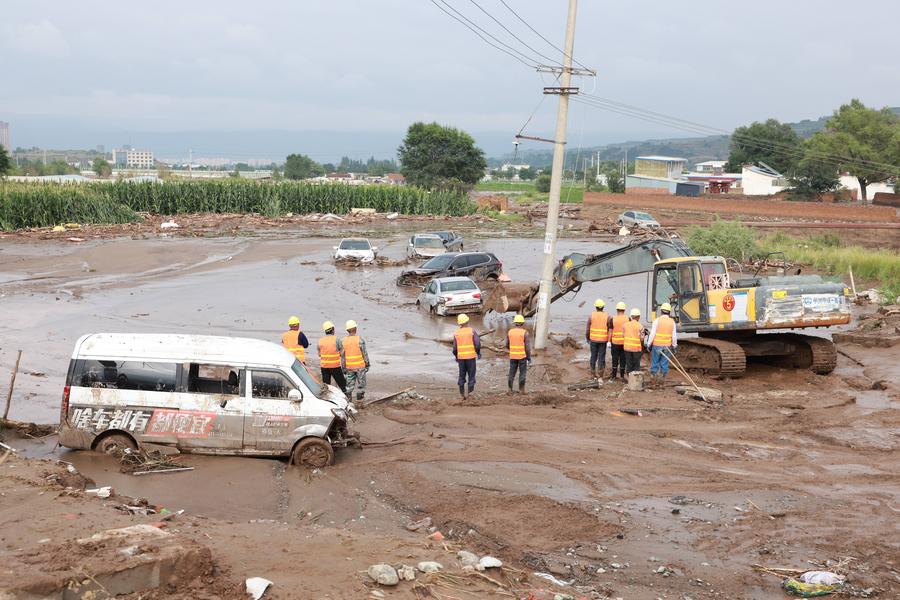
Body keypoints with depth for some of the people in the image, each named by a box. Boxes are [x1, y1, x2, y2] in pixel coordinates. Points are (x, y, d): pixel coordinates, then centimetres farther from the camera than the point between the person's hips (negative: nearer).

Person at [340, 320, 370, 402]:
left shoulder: (342, 340, -2)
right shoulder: (360, 340, -13)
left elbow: (342, 355, 1)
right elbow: (364, 353, -8)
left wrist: (343, 367, 8)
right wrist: (367, 364, 3)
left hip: (349, 366, 3)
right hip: (360, 366, -3)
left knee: (349, 384, 13)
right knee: (361, 383, 7)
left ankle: (348, 397, 13)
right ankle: (360, 397, 9)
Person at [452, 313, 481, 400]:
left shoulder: (456, 333, 2)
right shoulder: (472, 331, -6)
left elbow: (455, 348, 0)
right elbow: (477, 343, -14)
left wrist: (456, 357, 17)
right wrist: (478, 352, 2)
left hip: (461, 357, 2)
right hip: (471, 356, -2)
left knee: (462, 375, 11)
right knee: (471, 374, 6)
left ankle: (462, 393, 8)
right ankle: (469, 392, -2)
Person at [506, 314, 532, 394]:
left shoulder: (510, 332, 0)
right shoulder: (524, 332, -11)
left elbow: (507, 345, 7)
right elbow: (527, 346, -12)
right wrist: (529, 357, -4)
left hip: (513, 356, 3)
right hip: (522, 356, -3)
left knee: (512, 373, 10)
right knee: (522, 373, 6)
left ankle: (510, 389, 7)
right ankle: (521, 390, 5)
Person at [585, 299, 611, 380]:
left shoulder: (591, 316, -6)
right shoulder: (607, 317, -6)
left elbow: (588, 328, -1)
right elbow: (610, 329, -4)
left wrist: (587, 338, 13)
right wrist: (609, 340, 5)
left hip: (593, 339, 1)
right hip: (603, 340, -1)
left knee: (593, 356, 11)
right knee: (601, 357, 4)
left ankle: (593, 373, 16)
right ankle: (600, 375, 2)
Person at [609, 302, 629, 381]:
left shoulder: (613, 319, -6)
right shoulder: (627, 319, -3)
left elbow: (610, 332, -4)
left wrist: (609, 342, 3)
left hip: (615, 342, -1)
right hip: (625, 342, 1)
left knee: (615, 358, 8)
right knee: (623, 359, 7)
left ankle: (613, 375, 12)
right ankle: (622, 376, 10)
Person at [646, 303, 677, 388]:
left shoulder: (657, 320, -9)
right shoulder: (672, 322, 0)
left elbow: (652, 334, -10)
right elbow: (674, 336, 2)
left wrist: (648, 344, -3)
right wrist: (674, 346, 12)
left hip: (657, 345, -3)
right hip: (667, 346, 3)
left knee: (655, 363, 6)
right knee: (664, 364, 7)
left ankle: (655, 381, 3)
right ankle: (661, 382, 6)